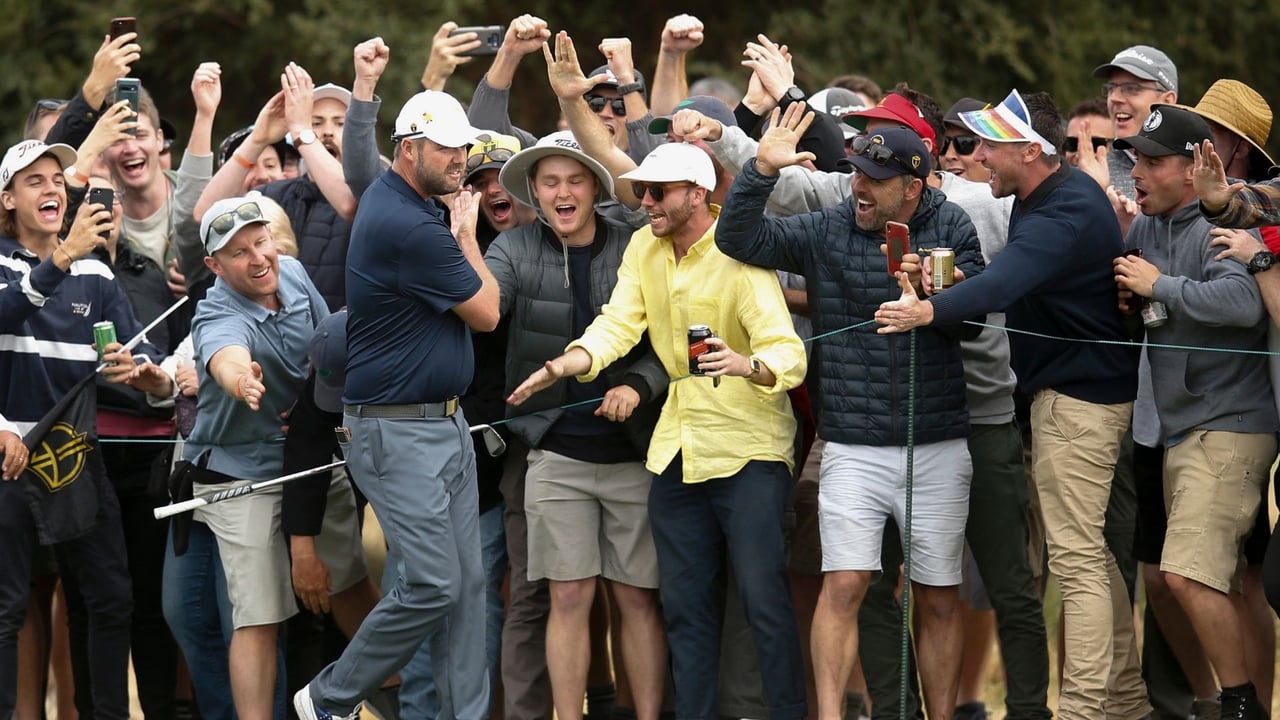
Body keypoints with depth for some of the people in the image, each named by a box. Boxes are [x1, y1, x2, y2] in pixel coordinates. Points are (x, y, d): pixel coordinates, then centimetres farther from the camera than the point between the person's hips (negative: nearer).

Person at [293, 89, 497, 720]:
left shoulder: (391, 198, 10)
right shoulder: (408, 228, -21)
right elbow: (486, 312, -10)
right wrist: (466, 236, 4)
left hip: (446, 424, 10)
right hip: (397, 432, -10)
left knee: (467, 583, 6)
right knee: (433, 585, -11)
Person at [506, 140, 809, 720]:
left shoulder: (738, 257, -16)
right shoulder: (644, 249, 5)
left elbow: (789, 355, -22)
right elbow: (618, 325, -2)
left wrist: (746, 365, -44)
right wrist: (559, 367, -20)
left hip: (748, 446, -7)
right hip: (678, 447, 7)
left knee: (764, 598, -11)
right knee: (684, 604, 10)